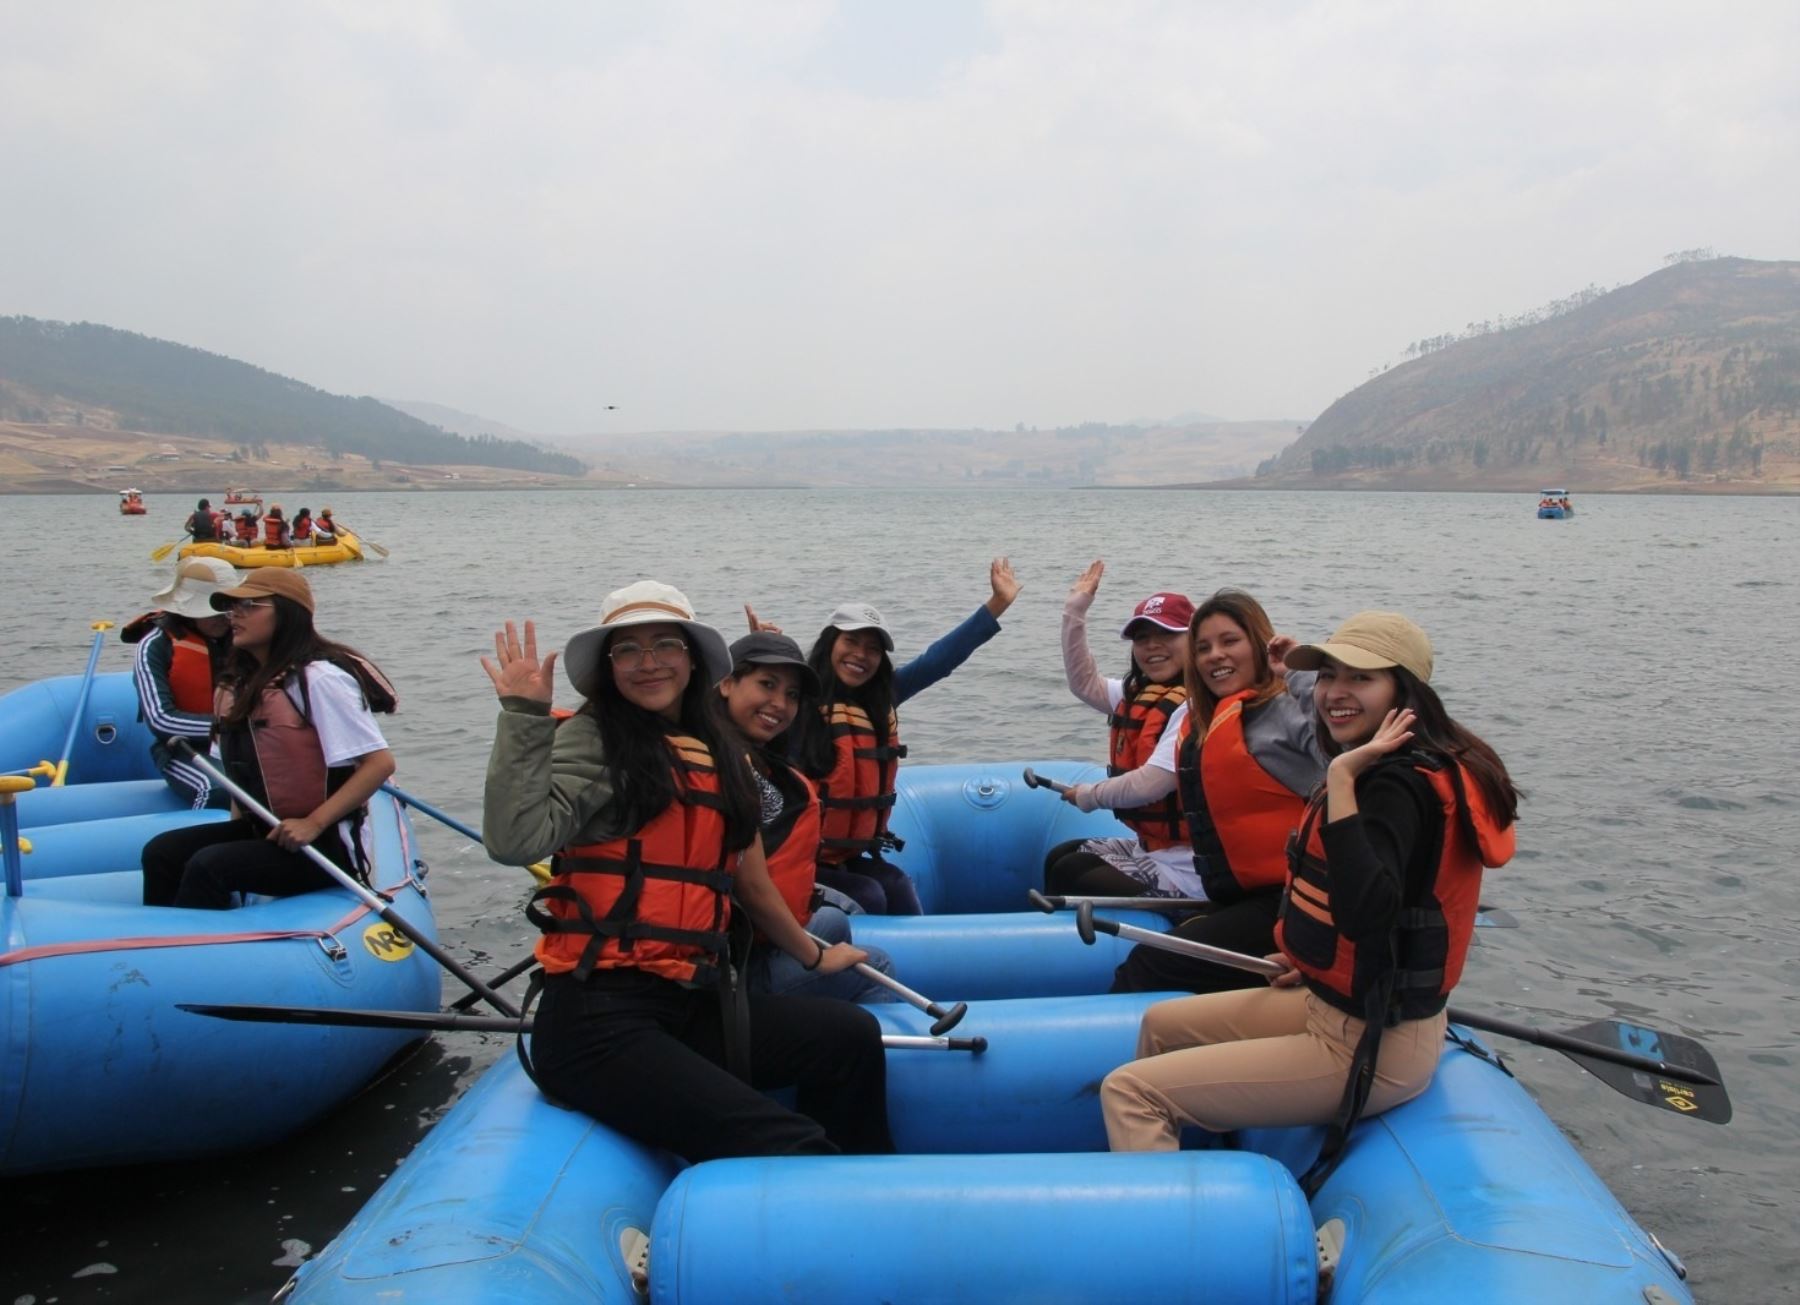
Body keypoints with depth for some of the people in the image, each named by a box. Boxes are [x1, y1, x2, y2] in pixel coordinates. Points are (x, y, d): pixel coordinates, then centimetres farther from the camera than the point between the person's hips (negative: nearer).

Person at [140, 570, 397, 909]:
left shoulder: (318, 677, -17)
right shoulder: (240, 684, 10)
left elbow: (381, 763, -21)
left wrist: (312, 824, -22)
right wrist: (240, 819, 8)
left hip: (324, 845, -8)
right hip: (263, 830, 8)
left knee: (209, 866, -25)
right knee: (161, 853, -6)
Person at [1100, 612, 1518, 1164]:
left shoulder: (1397, 786, -24)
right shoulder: (1400, 770, 5)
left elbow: (1366, 913, -40)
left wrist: (1341, 780, -37)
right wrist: (1313, 959, 18)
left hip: (1367, 1047, -11)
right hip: (1341, 1004, 11)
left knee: (1129, 1092, -14)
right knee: (1161, 1025, 26)